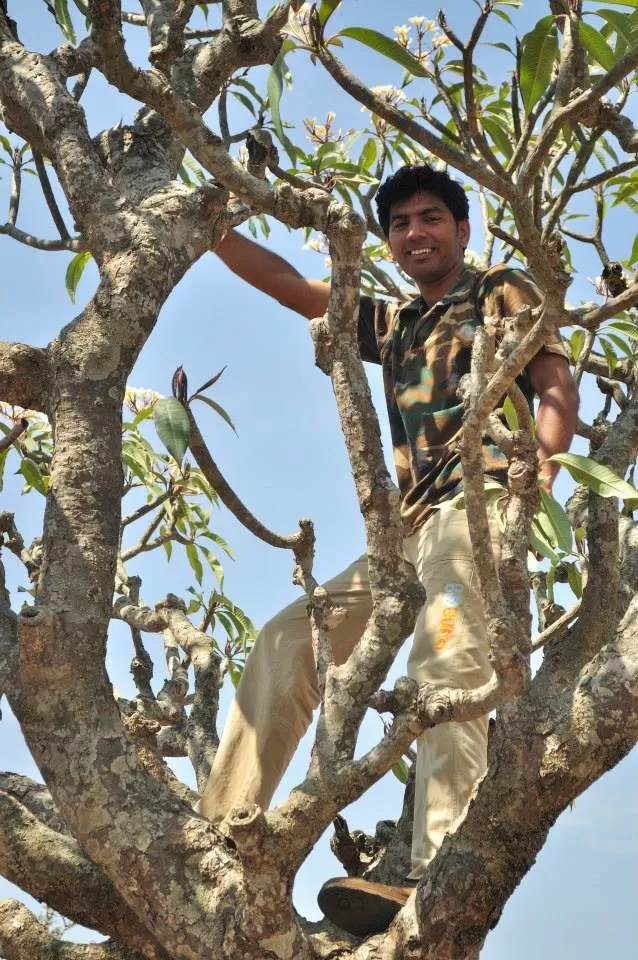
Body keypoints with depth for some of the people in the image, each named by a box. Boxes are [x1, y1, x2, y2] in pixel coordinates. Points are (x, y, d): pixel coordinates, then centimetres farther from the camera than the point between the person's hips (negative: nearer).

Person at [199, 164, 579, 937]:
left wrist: (534, 474, -21)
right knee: (288, 640, 2)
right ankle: (218, 834, 2)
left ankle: (438, 886, -48)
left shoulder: (504, 292, 14)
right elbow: (288, 285, 28)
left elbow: (558, 386, -1)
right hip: (408, 524, 8)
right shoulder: (394, 325, 31)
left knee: (446, 663, -31)